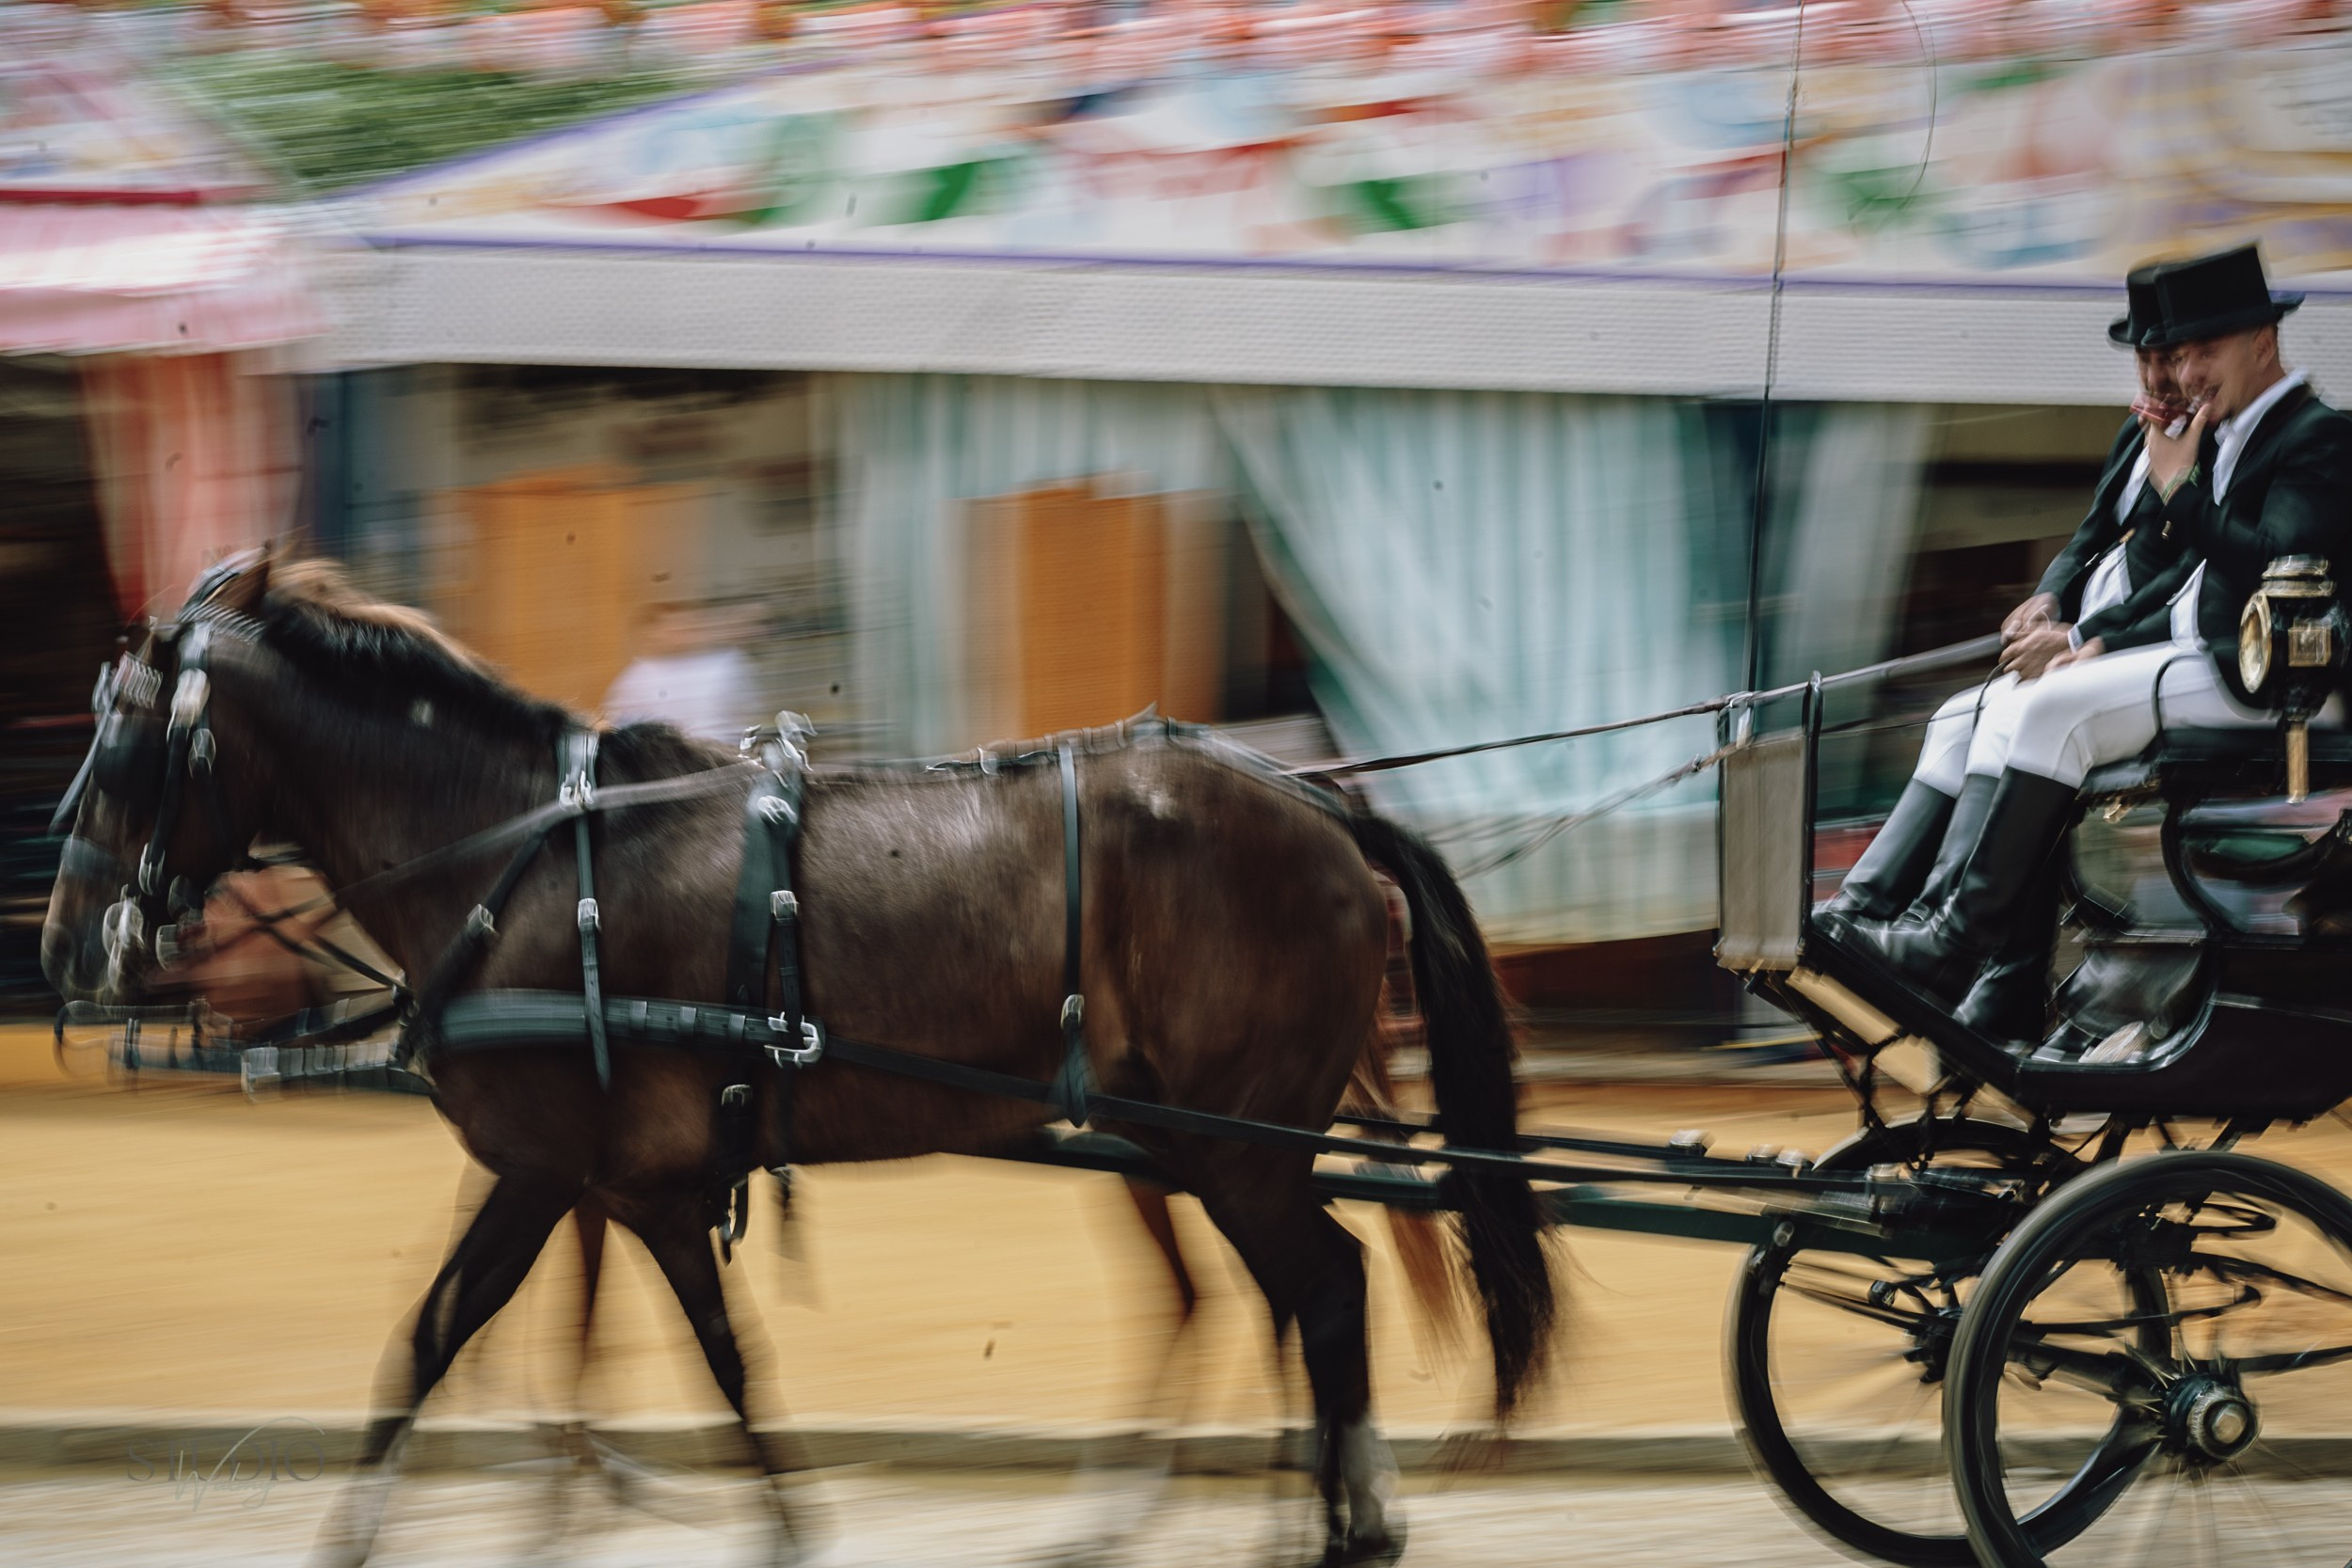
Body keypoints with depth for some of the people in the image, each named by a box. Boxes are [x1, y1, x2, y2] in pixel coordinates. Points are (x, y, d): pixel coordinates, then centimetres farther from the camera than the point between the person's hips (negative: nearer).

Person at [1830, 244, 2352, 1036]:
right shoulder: (2231, 437, 21)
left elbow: (2278, 566, -25)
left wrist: (2179, 493, -17)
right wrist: (2099, 642, 10)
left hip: (2261, 675, -11)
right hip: (2199, 657, 11)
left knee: (2056, 711, -23)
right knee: (2010, 711, 1)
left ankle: (1956, 946, -24)